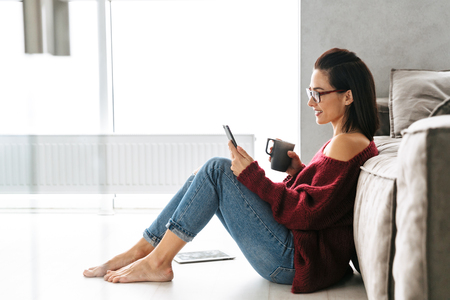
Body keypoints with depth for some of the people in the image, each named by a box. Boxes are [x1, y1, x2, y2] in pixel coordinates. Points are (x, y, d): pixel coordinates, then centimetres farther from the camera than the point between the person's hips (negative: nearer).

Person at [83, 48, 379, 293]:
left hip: (300, 261, -10)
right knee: (212, 172, 5)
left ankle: (157, 260, -6)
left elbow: (309, 212, -21)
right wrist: (298, 171, 5)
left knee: (218, 170, -13)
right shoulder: (345, 141, 15)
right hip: (298, 252, 10)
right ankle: (141, 250, 5)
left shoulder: (347, 144, -16)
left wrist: (253, 175, -16)